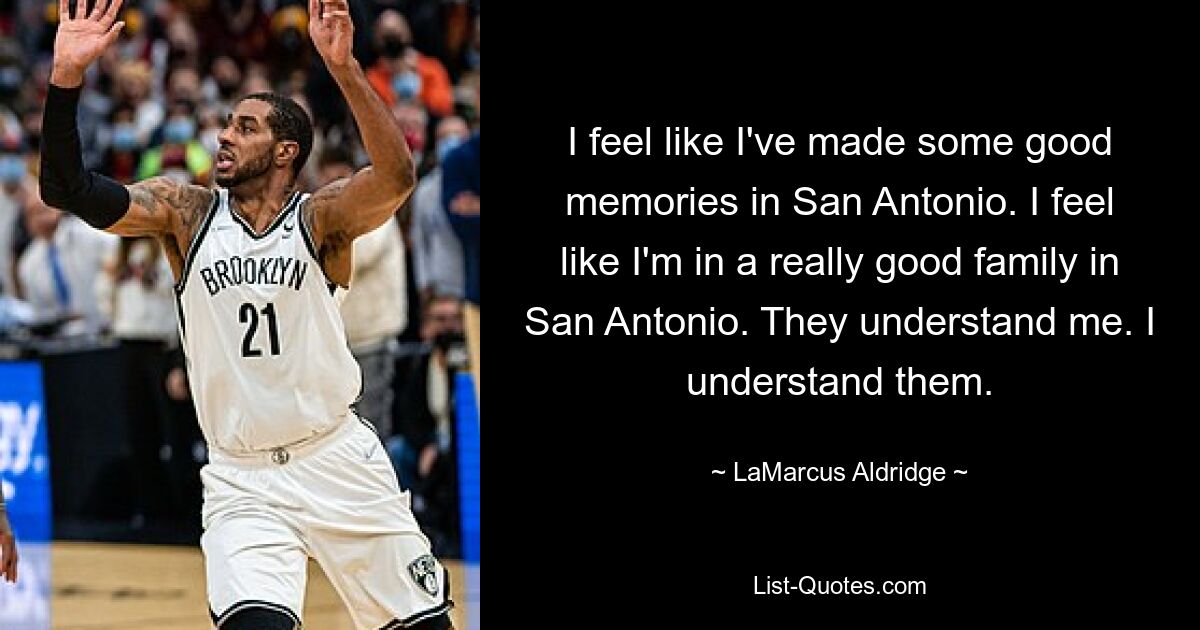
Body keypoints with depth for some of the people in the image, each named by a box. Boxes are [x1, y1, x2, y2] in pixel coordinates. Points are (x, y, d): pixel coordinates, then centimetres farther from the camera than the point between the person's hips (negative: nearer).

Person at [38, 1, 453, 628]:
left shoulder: (320, 218, -2)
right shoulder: (186, 213, 3)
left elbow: (395, 178, -24)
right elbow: (68, 189, -8)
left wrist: (343, 68, -35)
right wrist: (66, 78, -22)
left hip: (337, 459, 0)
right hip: (242, 481, 0)